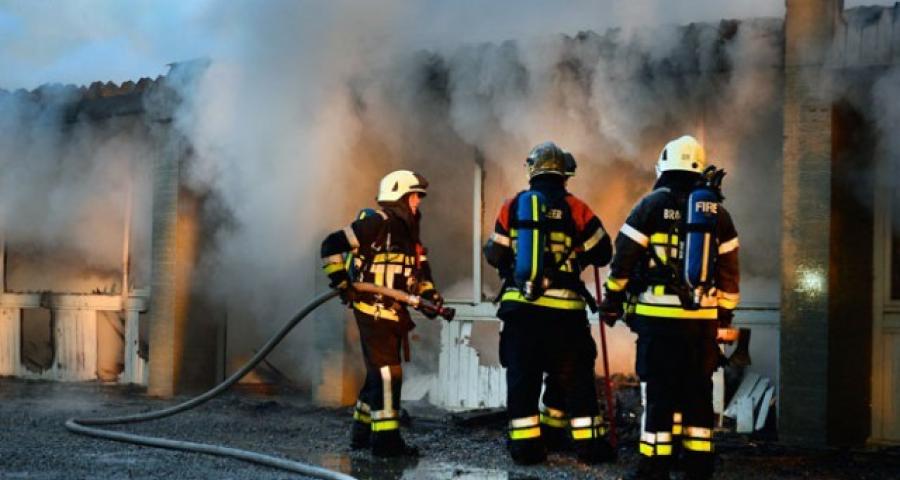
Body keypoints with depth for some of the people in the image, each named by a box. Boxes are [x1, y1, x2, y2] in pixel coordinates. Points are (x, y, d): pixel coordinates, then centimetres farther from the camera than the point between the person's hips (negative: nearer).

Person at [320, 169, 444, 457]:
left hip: (393, 312, 10)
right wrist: (341, 283, -16)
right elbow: (332, 244, -15)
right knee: (388, 374, -9)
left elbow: (420, 270, 21)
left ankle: (362, 432, 26)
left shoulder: (408, 231, 16)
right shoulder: (377, 223, -13)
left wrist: (430, 295, 4)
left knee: (379, 374, 15)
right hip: (373, 310, -10)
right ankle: (386, 440, -4)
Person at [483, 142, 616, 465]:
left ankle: (526, 443, 8)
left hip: (520, 305, 1)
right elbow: (602, 253, 5)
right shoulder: (575, 208, -2)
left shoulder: (512, 206, 3)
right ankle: (588, 442, 10)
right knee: (574, 376, 9)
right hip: (564, 308, -1)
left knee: (522, 376, 8)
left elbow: (495, 256, 10)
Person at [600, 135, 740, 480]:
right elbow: (729, 271, 10)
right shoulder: (718, 213, 9)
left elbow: (624, 257, -4)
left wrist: (612, 300, 6)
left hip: (659, 316, -4)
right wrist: (725, 316, 18)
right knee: (698, 390, 13)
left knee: (659, 390, 0)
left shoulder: (653, 204, -3)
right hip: (704, 316, 4)